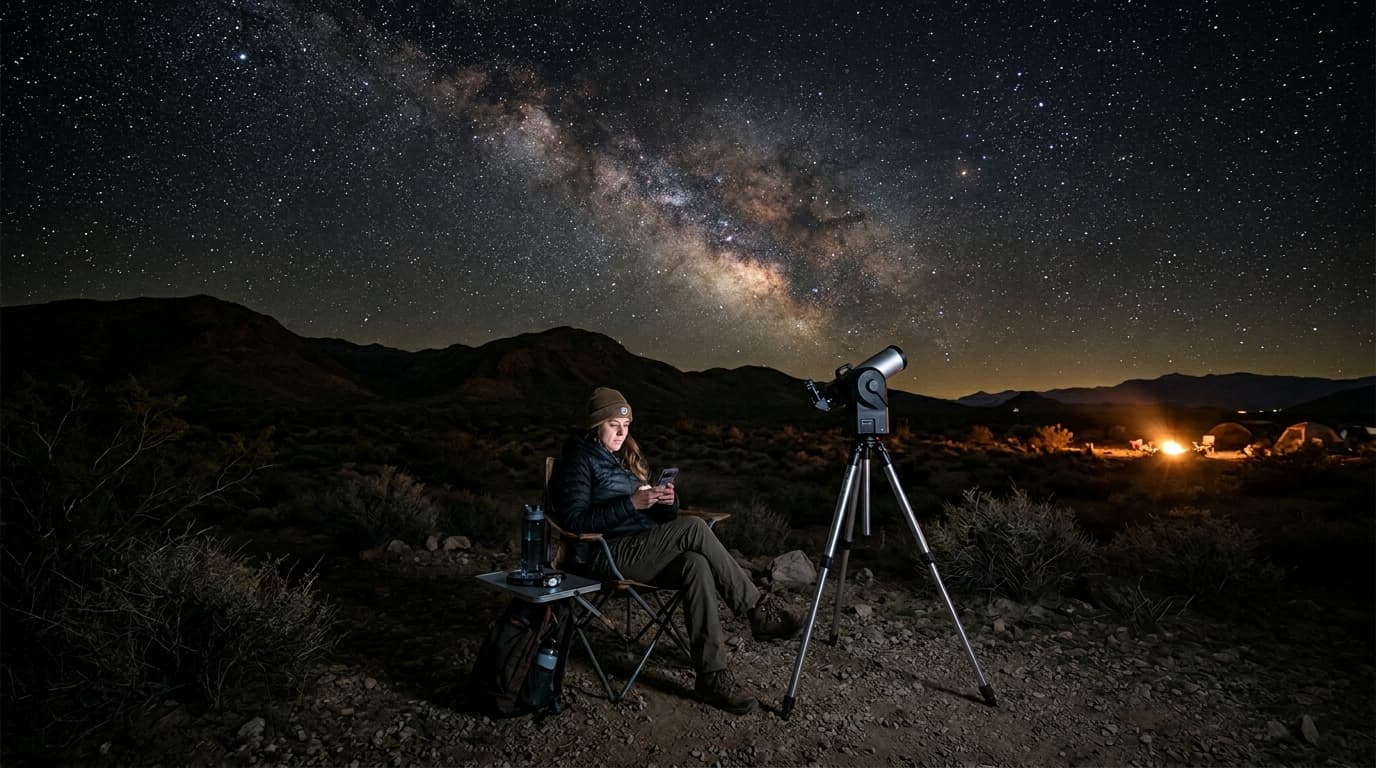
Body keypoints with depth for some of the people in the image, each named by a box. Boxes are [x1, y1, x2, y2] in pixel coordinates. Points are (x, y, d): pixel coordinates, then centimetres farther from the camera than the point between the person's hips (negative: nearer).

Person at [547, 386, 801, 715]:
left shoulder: (626, 456, 20)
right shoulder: (579, 460, -3)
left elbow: (659, 516, 19)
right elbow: (575, 521, -16)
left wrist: (669, 501, -6)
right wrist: (631, 504, -23)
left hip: (642, 549, 7)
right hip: (606, 555, -7)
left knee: (695, 565, -28)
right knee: (694, 528, -27)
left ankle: (711, 676, -29)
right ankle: (758, 608, -18)